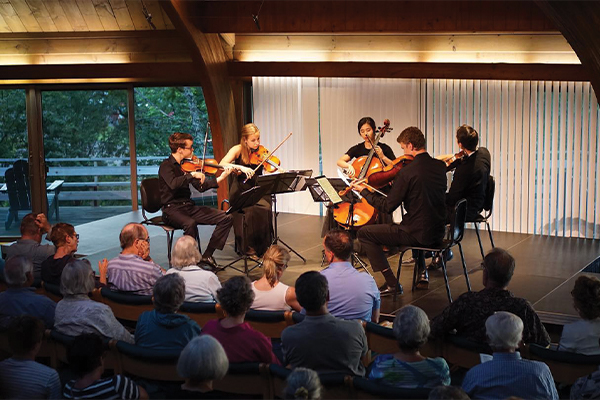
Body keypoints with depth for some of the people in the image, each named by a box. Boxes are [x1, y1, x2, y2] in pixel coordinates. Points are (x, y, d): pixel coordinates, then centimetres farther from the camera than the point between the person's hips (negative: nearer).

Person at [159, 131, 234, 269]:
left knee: (226, 218, -6)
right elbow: (173, 184, -29)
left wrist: (221, 178, 2)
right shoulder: (166, 166, -9)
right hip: (172, 209, -7)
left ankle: (207, 255, -3)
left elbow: (201, 187, 10)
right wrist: (192, 174, -30)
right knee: (190, 223, -40)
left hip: (188, 206, 7)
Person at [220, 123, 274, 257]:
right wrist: (241, 167, -30)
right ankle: (248, 247, -17)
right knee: (252, 209, -31)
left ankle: (264, 247, -13)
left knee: (265, 208, -28)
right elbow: (222, 164, -17)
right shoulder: (238, 150, -3)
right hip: (240, 191, -2)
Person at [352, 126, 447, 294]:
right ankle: (422, 273, 33)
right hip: (438, 232, 8)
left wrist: (364, 191, -1)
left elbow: (388, 206, -14)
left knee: (364, 233, 3)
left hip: (418, 234, -7)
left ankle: (391, 283, 2)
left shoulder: (407, 172, -19)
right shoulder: (440, 166, 1)